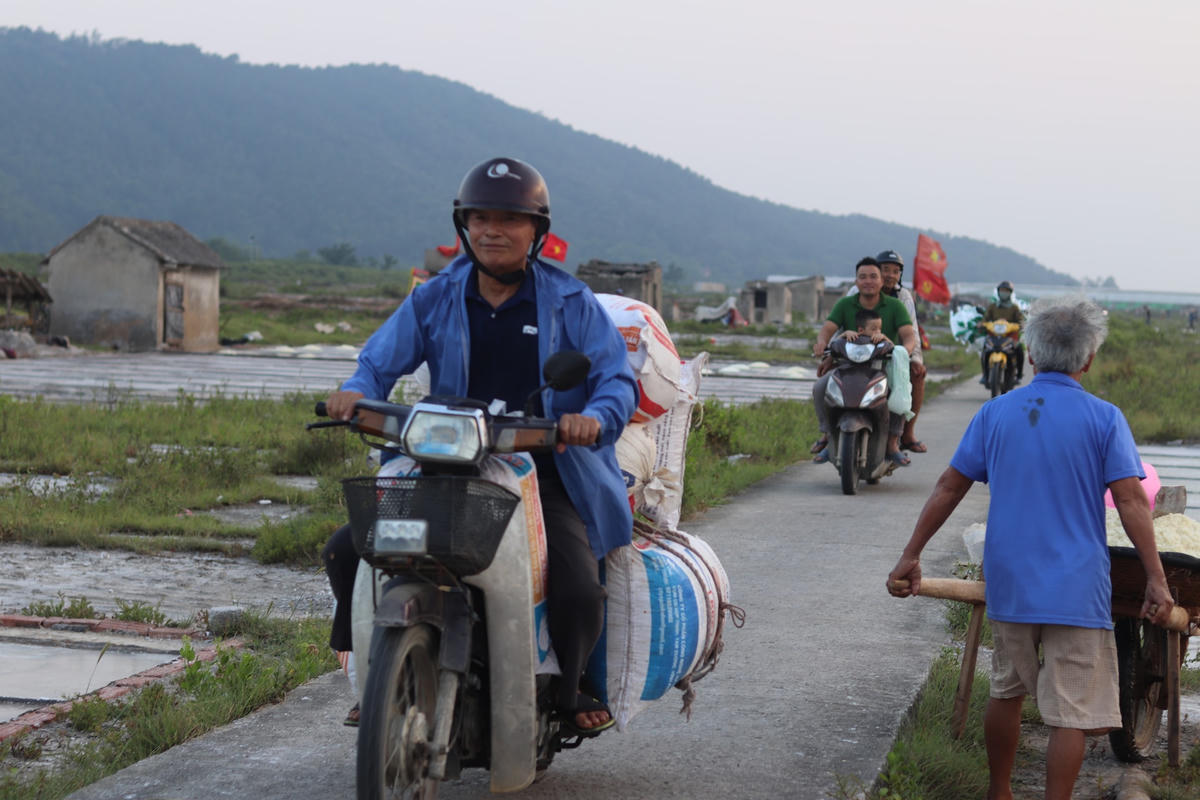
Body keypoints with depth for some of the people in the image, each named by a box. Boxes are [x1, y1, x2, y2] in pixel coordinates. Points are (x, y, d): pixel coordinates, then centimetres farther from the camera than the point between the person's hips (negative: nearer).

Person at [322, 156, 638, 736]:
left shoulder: (571, 303, 2)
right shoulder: (435, 300, 8)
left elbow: (617, 378, -6)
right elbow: (383, 360, 1)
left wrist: (595, 417, -29)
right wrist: (357, 391, -23)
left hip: (544, 475, -2)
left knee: (578, 591, -25)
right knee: (346, 552, -12)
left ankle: (568, 689, 8)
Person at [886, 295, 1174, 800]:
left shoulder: (996, 413, 3)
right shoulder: (1104, 419, -6)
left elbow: (949, 488, 4)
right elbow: (1131, 502, -12)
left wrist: (911, 557, 10)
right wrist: (1156, 580, -9)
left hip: (1009, 584, 4)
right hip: (1077, 589, -4)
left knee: (1007, 692, 21)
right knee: (1072, 712, 0)